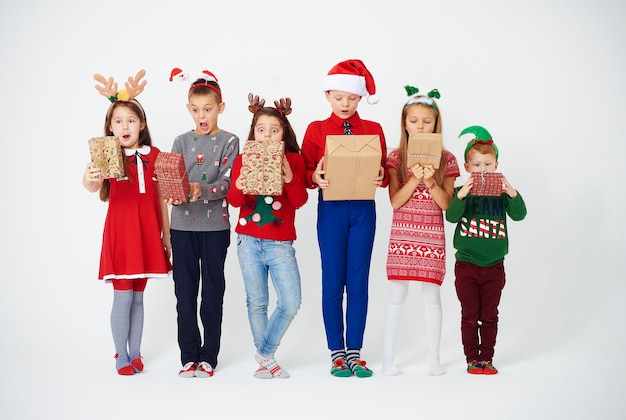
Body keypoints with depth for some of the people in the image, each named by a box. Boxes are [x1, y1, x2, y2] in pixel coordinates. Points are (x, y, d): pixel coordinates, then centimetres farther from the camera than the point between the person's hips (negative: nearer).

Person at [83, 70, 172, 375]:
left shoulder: (154, 155, 3)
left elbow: (161, 198, 7)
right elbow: (91, 186, -24)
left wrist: (166, 235, 7)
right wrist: (90, 179, -47)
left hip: (147, 232, 3)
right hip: (120, 230, -2)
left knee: (138, 297, 12)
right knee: (122, 298, -1)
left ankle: (135, 353, 23)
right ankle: (121, 356, 14)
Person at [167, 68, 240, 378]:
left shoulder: (229, 142, 0)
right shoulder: (181, 142, 9)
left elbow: (227, 183, -10)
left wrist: (202, 191, -29)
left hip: (215, 225, -2)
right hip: (183, 225, 3)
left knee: (213, 292, 4)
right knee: (184, 292, 5)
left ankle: (209, 356, 14)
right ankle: (189, 355, 15)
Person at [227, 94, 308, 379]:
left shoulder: (293, 160, 2)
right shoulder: (243, 160, 4)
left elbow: (299, 202, -5)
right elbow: (234, 201, -1)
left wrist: (290, 179, -22)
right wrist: (238, 188, -23)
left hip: (280, 243, 0)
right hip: (249, 240, 1)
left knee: (292, 303, -7)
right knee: (256, 302, 6)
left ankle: (265, 353, 13)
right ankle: (266, 359, 21)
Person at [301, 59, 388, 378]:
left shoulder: (374, 130, 8)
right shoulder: (316, 130, 4)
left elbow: (384, 172, 7)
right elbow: (305, 171, 3)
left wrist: (381, 178, -15)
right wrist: (316, 177, -19)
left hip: (363, 210, 1)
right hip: (331, 209, -1)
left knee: (358, 283, 3)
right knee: (332, 282, 2)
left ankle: (354, 351, 12)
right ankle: (337, 352, 12)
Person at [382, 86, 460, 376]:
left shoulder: (446, 159, 3)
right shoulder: (396, 158, 2)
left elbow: (446, 204, -2)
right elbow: (395, 201, -6)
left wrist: (431, 182, -17)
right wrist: (415, 179, -20)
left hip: (432, 235, 1)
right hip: (402, 234, 0)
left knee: (432, 296, 4)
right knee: (396, 295, 1)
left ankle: (433, 359, 14)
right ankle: (388, 358, 9)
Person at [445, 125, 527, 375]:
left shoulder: (502, 193, 0)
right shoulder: (463, 192, -4)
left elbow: (519, 214, -12)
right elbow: (451, 216, -17)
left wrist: (513, 194, -29)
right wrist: (462, 194, -33)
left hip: (494, 266, 1)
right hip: (466, 265, -1)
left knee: (489, 316, 10)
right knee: (470, 316, 6)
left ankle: (487, 358, 20)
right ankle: (472, 359, 15)